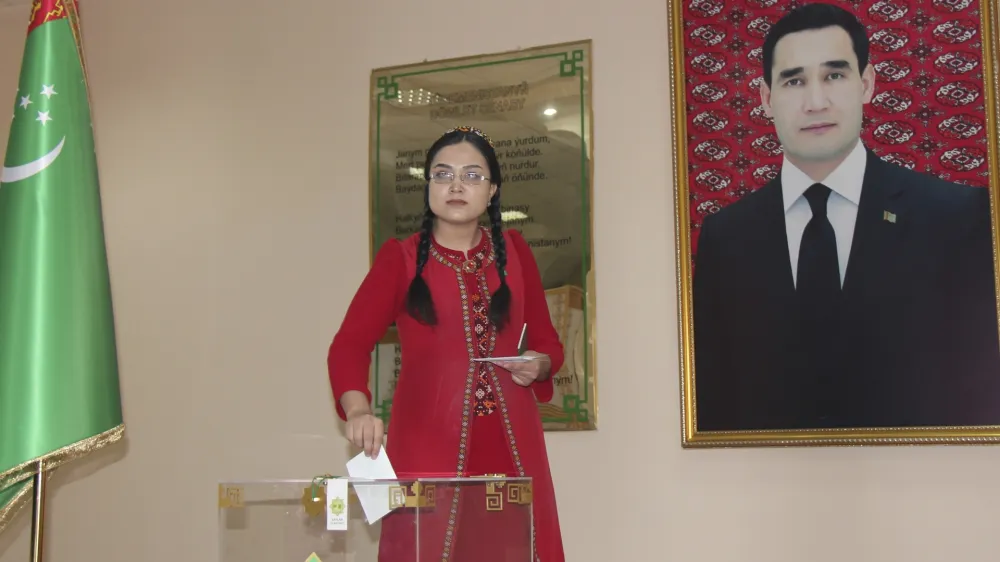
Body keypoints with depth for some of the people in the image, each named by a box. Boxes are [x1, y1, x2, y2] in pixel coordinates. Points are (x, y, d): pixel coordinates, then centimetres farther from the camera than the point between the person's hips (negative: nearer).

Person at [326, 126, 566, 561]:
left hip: (512, 445, 3)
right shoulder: (399, 258, 2)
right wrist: (358, 409, -28)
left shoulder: (513, 251, 11)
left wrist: (539, 364, -6)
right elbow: (350, 343, -10)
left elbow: (547, 341, 17)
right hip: (429, 444, -3)